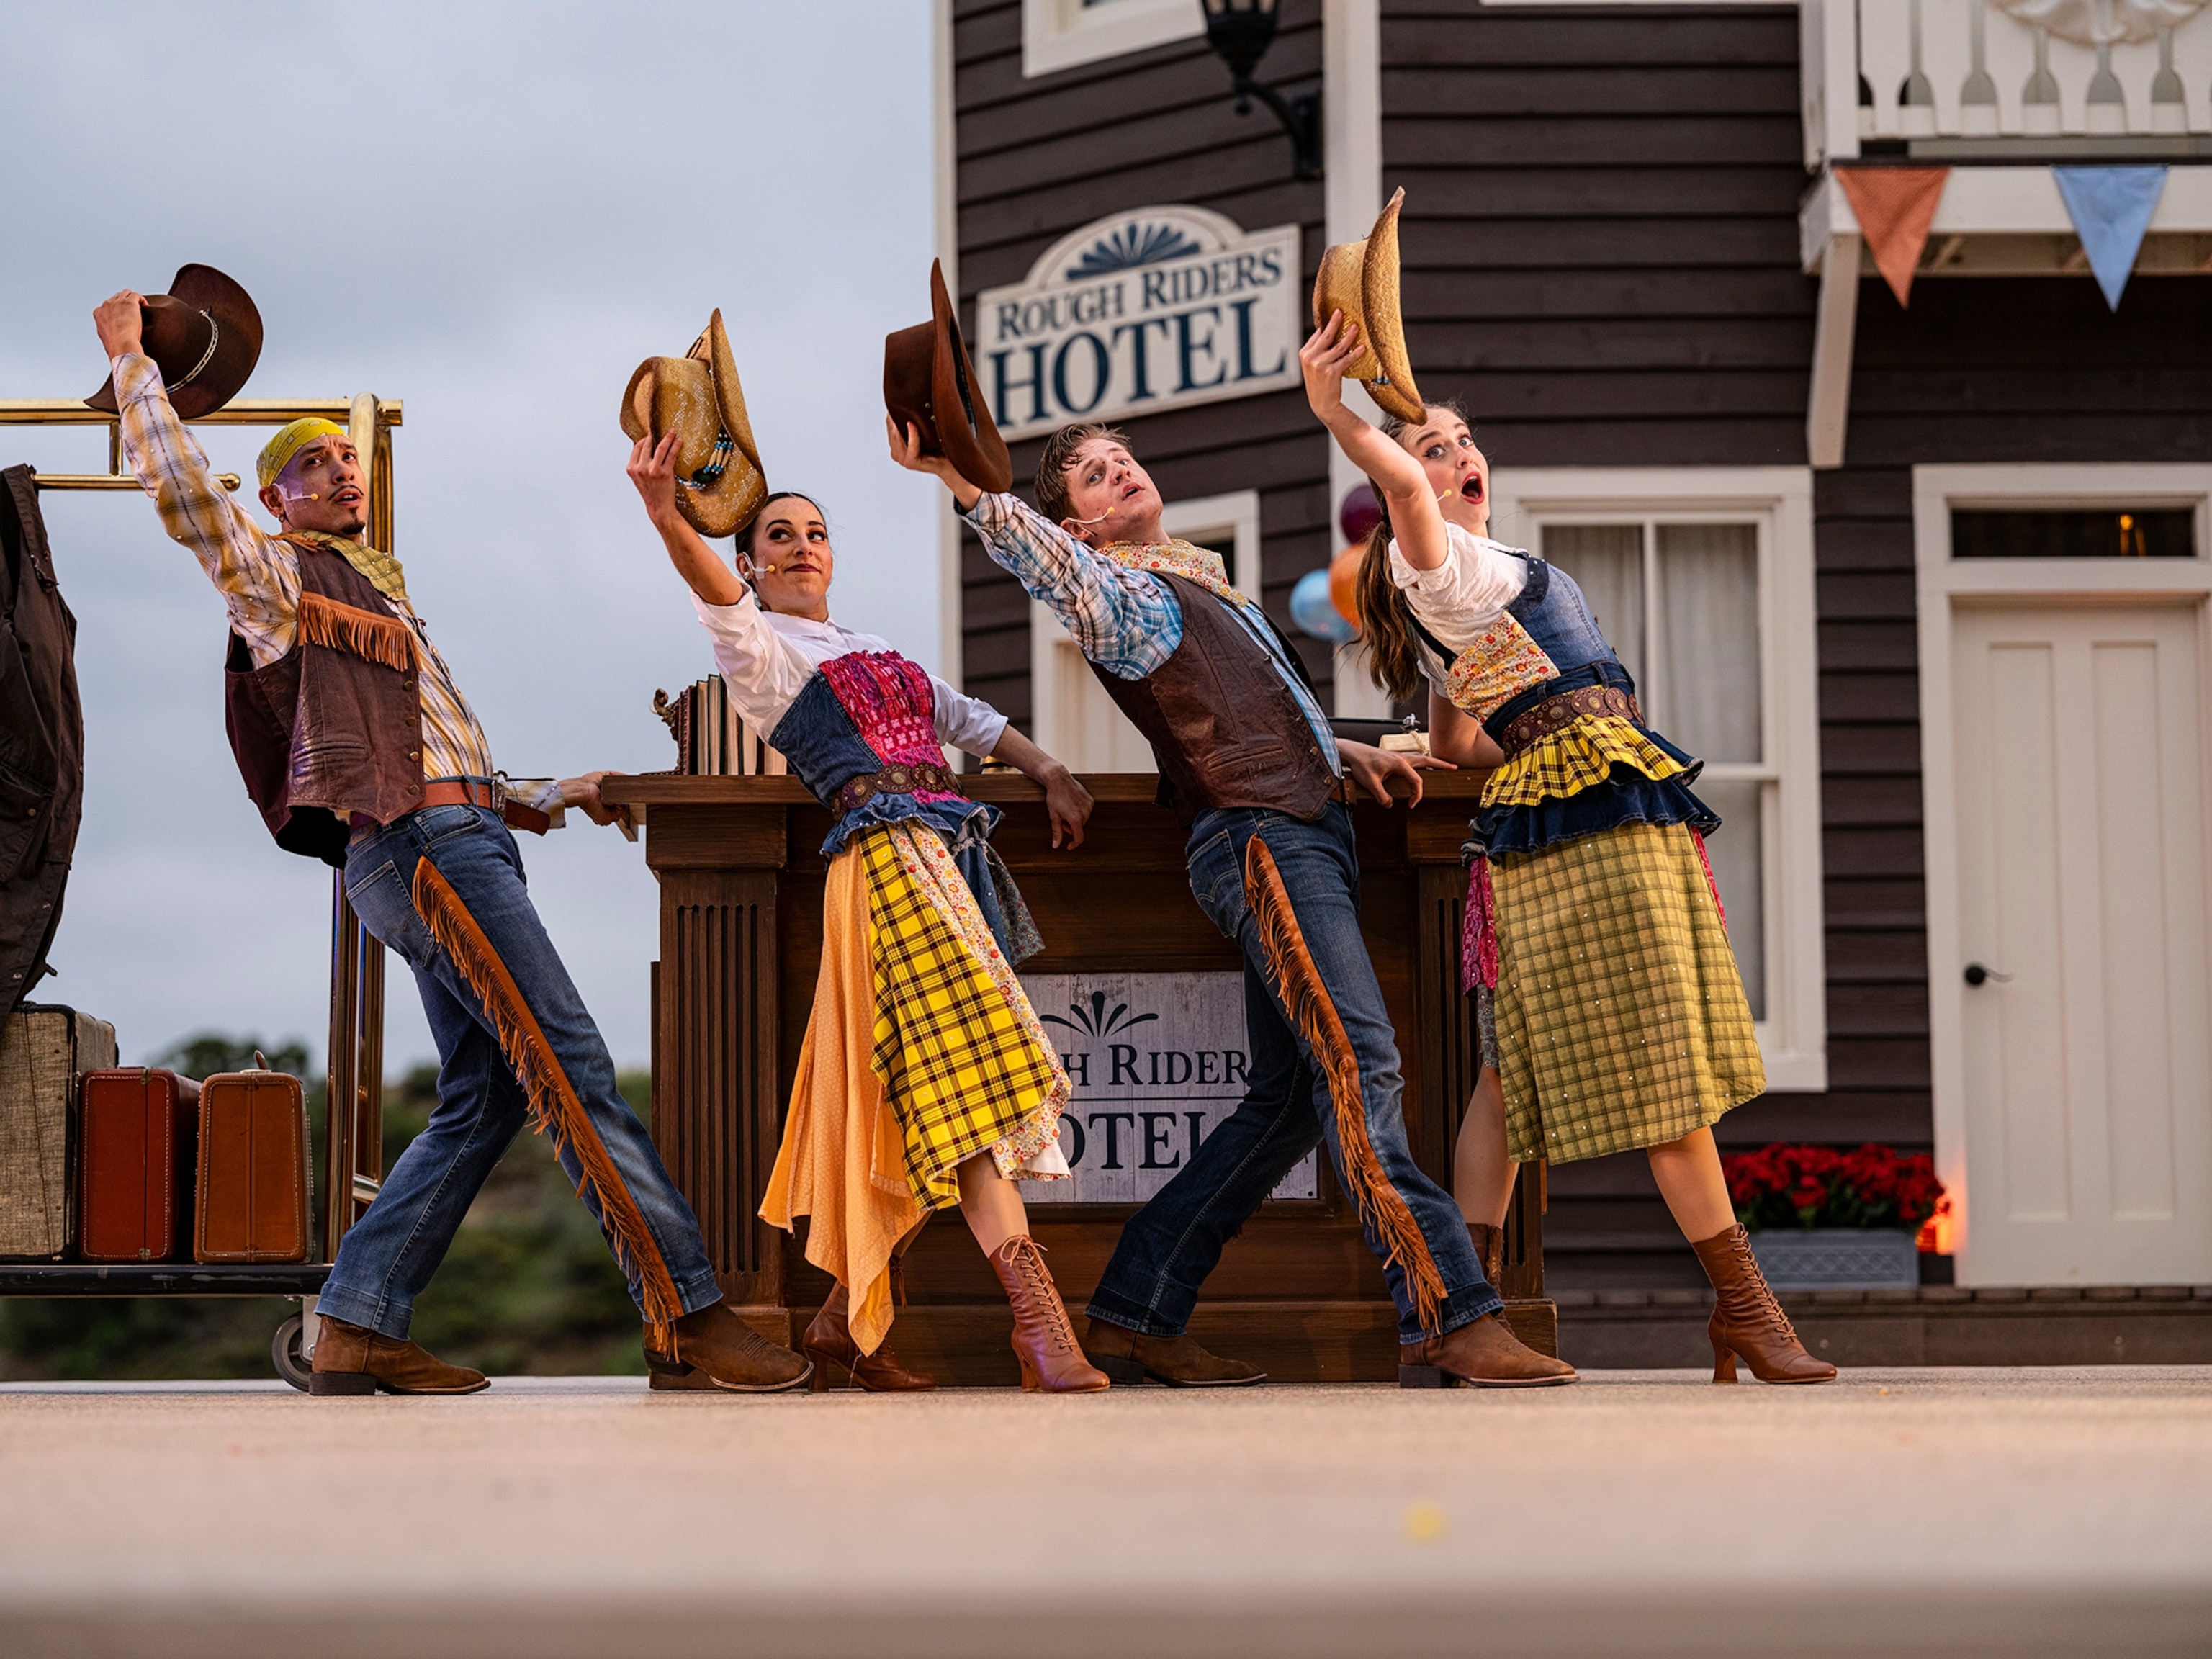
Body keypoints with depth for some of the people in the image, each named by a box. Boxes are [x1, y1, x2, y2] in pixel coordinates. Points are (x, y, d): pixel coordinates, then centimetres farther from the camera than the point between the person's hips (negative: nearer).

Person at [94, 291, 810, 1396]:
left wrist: (540, 800, 26)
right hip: (416, 841, -9)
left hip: (463, 838, 9)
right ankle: (687, 1311, -17)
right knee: (573, 1068, -14)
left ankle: (356, 1328, 3)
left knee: (485, 1097, 4)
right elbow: (177, 481, -9)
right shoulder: (275, 572, 5)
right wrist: (130, 359, -1)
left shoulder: (375, 592, 30)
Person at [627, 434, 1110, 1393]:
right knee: (968, 1074, -19)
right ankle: (1037, 1314, -28)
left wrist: (1048, 772, 20)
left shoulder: (875, 654, 30)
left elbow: (971, 721, 36)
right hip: (887, 850, -8)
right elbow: (717, 593, -13)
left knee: (929, 1115, 4)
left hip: (952, 857, 8)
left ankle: (847, 1323, 12)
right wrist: (665, 517, -33)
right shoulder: (761, 650, 8)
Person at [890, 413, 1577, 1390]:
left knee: (1290, 1096, 8)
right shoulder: (1114, 595, -2)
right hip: (1257, 836, -9)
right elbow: (1039, 557, -23)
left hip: (1309, 827, 9)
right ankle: (1447, 1319, -24)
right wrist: (958, 479, -38)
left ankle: (1135, 1314, 11)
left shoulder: (1199, 581, 25)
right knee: (1357, 1060, -18)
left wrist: (1344, 751, 25)